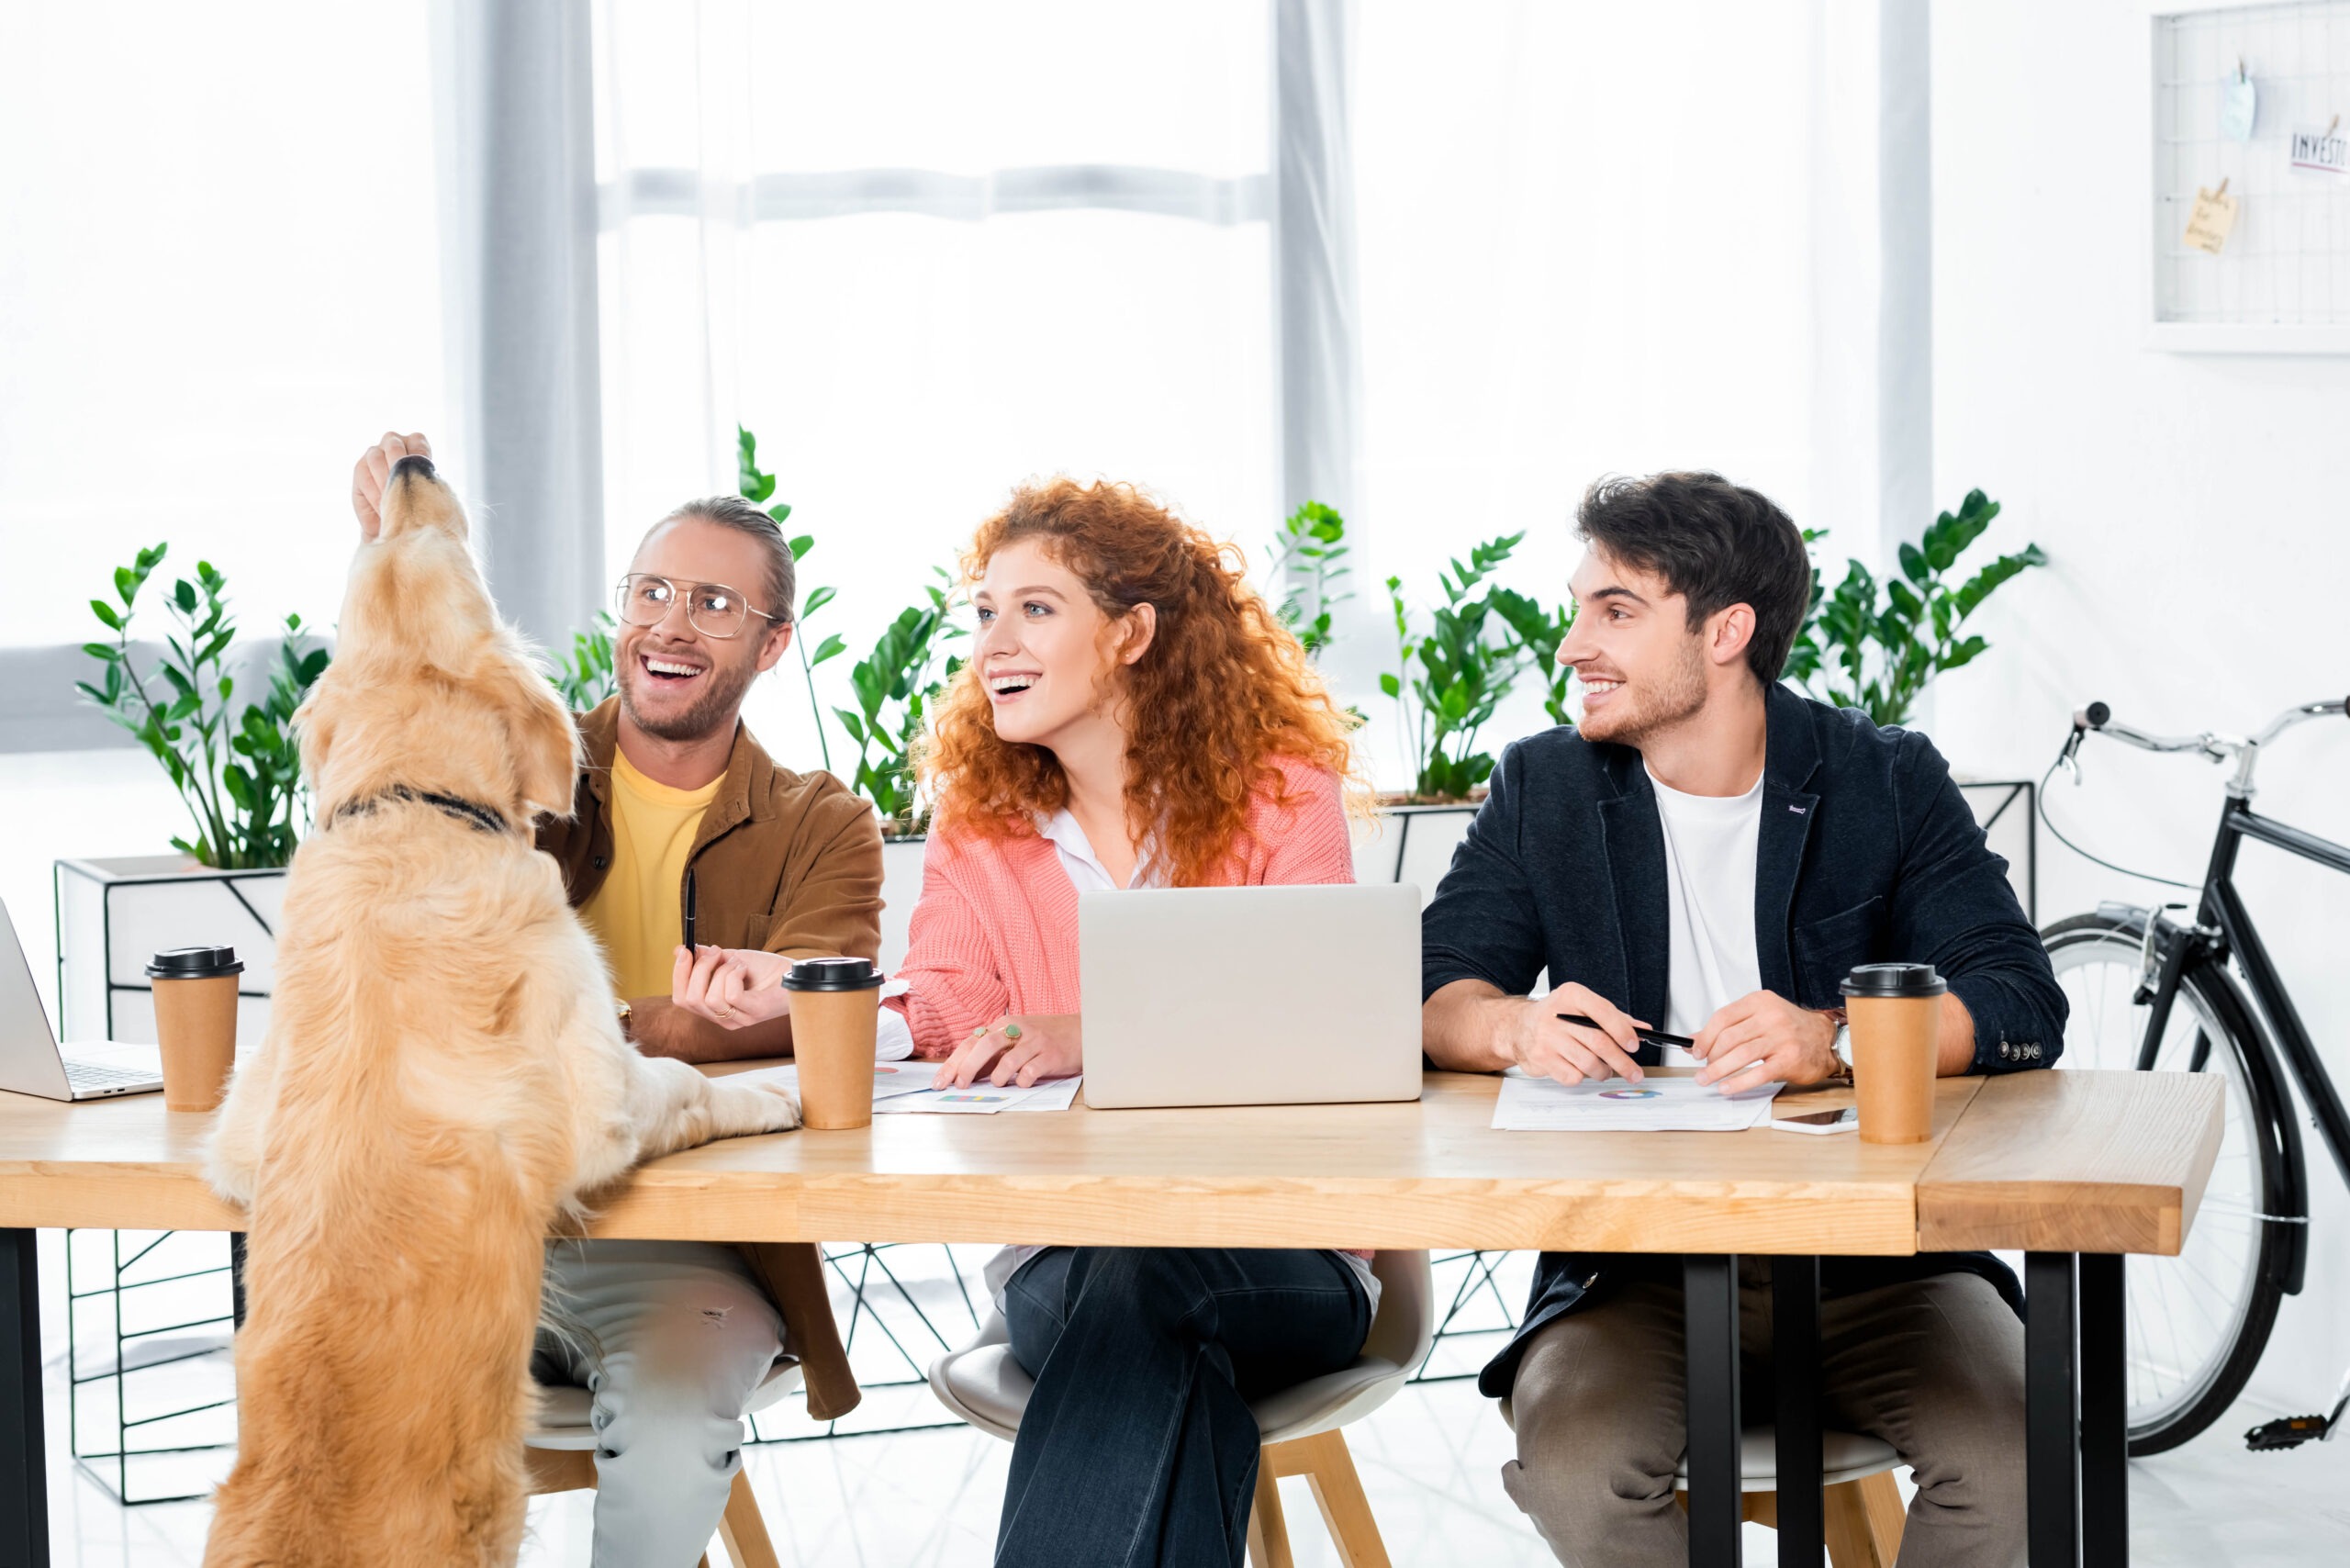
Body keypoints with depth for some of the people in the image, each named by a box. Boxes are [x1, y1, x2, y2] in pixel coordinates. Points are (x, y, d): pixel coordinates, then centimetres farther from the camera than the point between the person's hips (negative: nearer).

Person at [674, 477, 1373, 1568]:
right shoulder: (979, 822, 12)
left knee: (1138, 1277, -37)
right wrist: (801, 994, -23)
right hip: (1063, 1260, 2)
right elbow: (937, 1024, 0)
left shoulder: (1280, 792, 1)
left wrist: (1092, 1037, -27)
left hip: (1280, 1249, -2)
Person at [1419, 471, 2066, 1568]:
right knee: (1573, 1458, -31)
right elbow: (1429, 999, 2)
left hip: (1871, 1250, 0)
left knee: (2004, 1450, -28)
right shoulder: (1543, 789, 10)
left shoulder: (1888, 781, 4)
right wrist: (1517, 1026, -22)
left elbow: (2024, 1006, -7)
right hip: (1633, 1257, 1)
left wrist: (1833, 1036, -26)